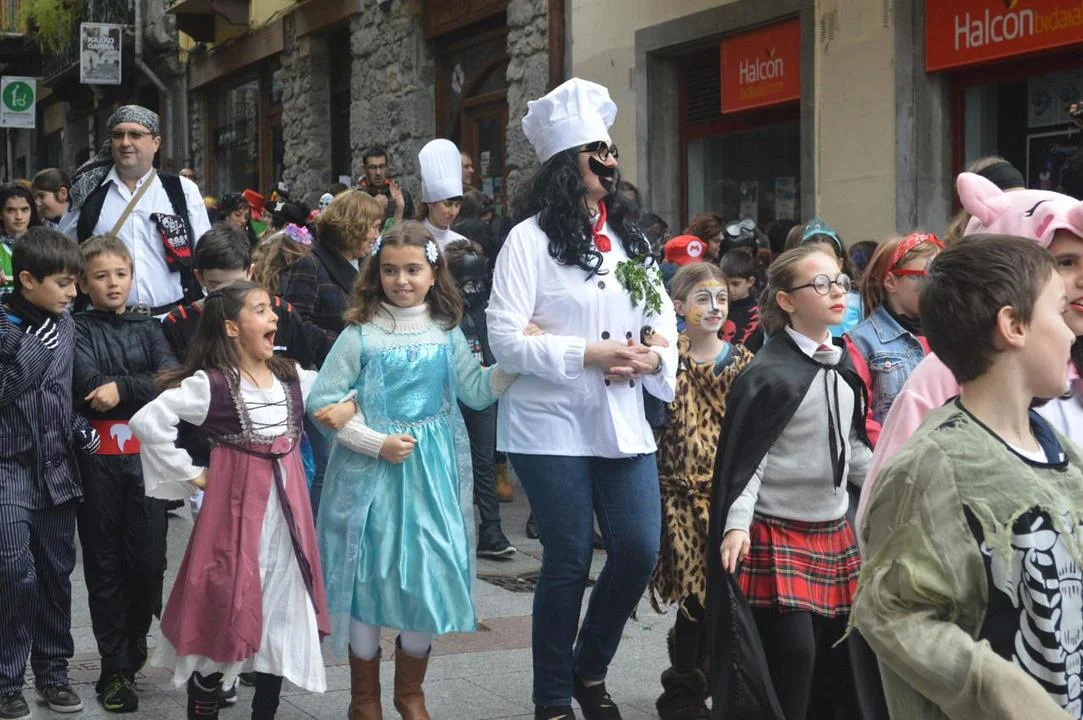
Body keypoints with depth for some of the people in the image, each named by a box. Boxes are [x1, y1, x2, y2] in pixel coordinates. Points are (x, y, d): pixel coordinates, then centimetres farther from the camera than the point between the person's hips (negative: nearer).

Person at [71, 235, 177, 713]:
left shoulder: (147, 328, 10)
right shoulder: (78, 331, 2)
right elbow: (90, 387, -14)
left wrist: (122, 388, -16)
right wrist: (145, 387, -9)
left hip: (145, 455, 2)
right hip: (99, 459, -2)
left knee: (149, 560, 0)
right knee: (105, 565, 4)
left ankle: (134, 643, 26)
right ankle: (115, 669, 12)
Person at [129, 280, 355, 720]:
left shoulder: (293, 378, 6)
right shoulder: (211, 384, -13)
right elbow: (148, 422, -18)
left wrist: (349, 406, -3)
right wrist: (191, 475, -12)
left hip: (286, 510, 6)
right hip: (236, 511, -6)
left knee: (282, 616, 10)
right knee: (221, 616, 1)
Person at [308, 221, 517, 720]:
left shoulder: (446, 333, 5)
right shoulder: (360, 335, -6)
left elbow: (477, 393, 4)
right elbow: (322, 401, -7)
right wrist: (378, 443, -14)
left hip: (431, 470, 3)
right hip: (371, 471, -3)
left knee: (430, 576, 4)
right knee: (370, 576, 2)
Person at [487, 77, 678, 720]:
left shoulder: (631, 239, 13)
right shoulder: (531, 238, -6)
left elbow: (664, 317, 15)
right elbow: (506, 339, -12)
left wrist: (653, 358, -8)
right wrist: (589, 355, -17)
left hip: (623, 424, 5)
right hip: (554, 427, -5)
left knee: (640, 553, 2)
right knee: (569, 562, 1)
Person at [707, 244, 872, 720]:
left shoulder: (842, 367, 8)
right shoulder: (769, 374, -14)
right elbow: (747, 458, -15)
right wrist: (737, 524, -26)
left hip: (835, 533, 7)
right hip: (777, 536, -7)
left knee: (838, 654, 9)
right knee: (792, 655, -8)